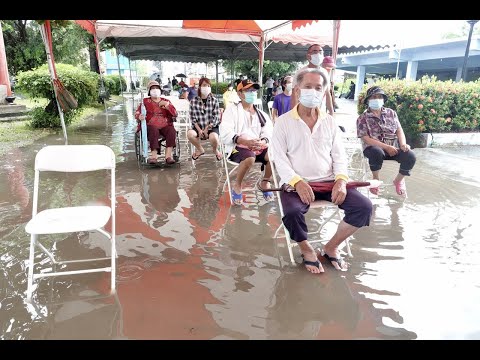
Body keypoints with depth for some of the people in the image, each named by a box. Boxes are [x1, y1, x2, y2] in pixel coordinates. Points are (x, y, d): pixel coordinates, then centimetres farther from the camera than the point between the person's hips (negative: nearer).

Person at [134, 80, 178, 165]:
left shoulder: (166, 101, 22)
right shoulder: (145, 101, 19)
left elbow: (175, 114, 12)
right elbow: (137, 113, 9)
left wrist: (167, 105, -3)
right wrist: (139, 116, -16)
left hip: (165, 125, 1)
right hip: (151, 125, -1)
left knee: (172, 131, -32)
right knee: (154, 131, -37)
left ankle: (168, 155, -36)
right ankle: (154, 154, -41)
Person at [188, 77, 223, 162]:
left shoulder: (214, 100, 0)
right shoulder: (193, 101, 2)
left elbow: (216, 118, -4)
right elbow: (193, 118, 0)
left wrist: (206, 129, -11)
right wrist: (199, 130, -13)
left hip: (211, 127, -1)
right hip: (198, 127, 2)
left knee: (213, 137, -34)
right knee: (190, 134, -29)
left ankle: (215, 150, 7)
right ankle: (200, 149, 4)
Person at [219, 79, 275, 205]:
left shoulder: (261, 114, 21)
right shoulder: (232, 110, 6)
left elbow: (269, 131, 7)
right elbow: (225, 133, -8)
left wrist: (263, 141, -18)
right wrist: (246, 141, -22)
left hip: (259, 146, 4)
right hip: (237, 146, -4)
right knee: (250, 157, -38)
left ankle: (264, 182, 2)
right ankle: (237, 185, -10)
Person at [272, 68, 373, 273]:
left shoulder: (329, 121, 13)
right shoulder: (283, 122, 2)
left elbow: (339, 156, 9)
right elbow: (279, 158, -6)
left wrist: (341, 180, -11)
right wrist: (297, 182, -22)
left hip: (328, 181, 4)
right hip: (296, 183, -4)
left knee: (364, 206, -15)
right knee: (292, 213, -33)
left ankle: (331, 247, 7)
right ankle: (306, 249, 0)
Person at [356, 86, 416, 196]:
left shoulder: (391, 113, 13)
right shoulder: (363, 118, 0)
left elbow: (399, 130, 9)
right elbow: (366, 139, -11)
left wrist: (403, 144, -12)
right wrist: (386, 147, -20)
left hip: (394, 147, 4)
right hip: (374, 147, -3)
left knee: (410, 156, -24)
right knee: (377, 152, -39)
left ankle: (398, 180, 7)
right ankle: (375, 179, -9)